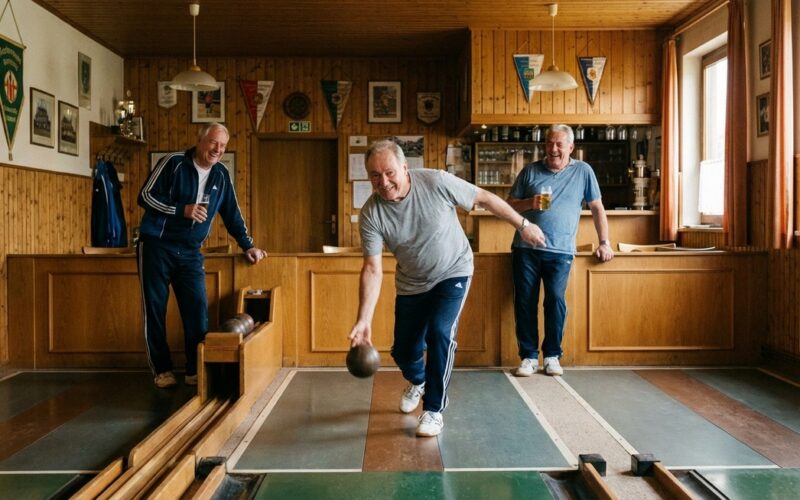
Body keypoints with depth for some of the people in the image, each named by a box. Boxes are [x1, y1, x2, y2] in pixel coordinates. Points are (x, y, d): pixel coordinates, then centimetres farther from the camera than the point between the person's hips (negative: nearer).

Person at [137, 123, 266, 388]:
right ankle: (162, 370, 14)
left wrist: (248, 246, 12)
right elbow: (145, 196, -10)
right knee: (155, 309, 1)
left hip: (190, 252, 4)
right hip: (156, 246, -3)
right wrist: (182, 210, -18)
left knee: (198, 310, -4)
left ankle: (195, 371, 6)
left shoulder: (221, 174, 7)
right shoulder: (173, 163, -7)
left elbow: (232, 214, 16)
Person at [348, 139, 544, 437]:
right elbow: (372, 269, -23)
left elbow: (485, 199, -13)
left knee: (440, 333, -21)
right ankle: (417, 382, 45)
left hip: (453, 273, -2)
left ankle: (434, 409, -2)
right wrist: (363, 320, -32)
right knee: (403, 351, 7)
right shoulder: (370, 214, -21)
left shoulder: (436, 182, -25)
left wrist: (523, 226, -5)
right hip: (411, 283, 3)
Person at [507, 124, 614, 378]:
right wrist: (530, 203, -9)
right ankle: (529, 356, 12)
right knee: (525, 301, 1)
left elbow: (597, 208, 12)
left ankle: (552, 355, 9)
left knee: (556, 300, -9)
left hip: (560, 251, -1)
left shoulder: (583, 171, 7)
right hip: (526, 249, 1)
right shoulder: (530, 171, 9)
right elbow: (509, 204, 10)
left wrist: (604, 242, 7)